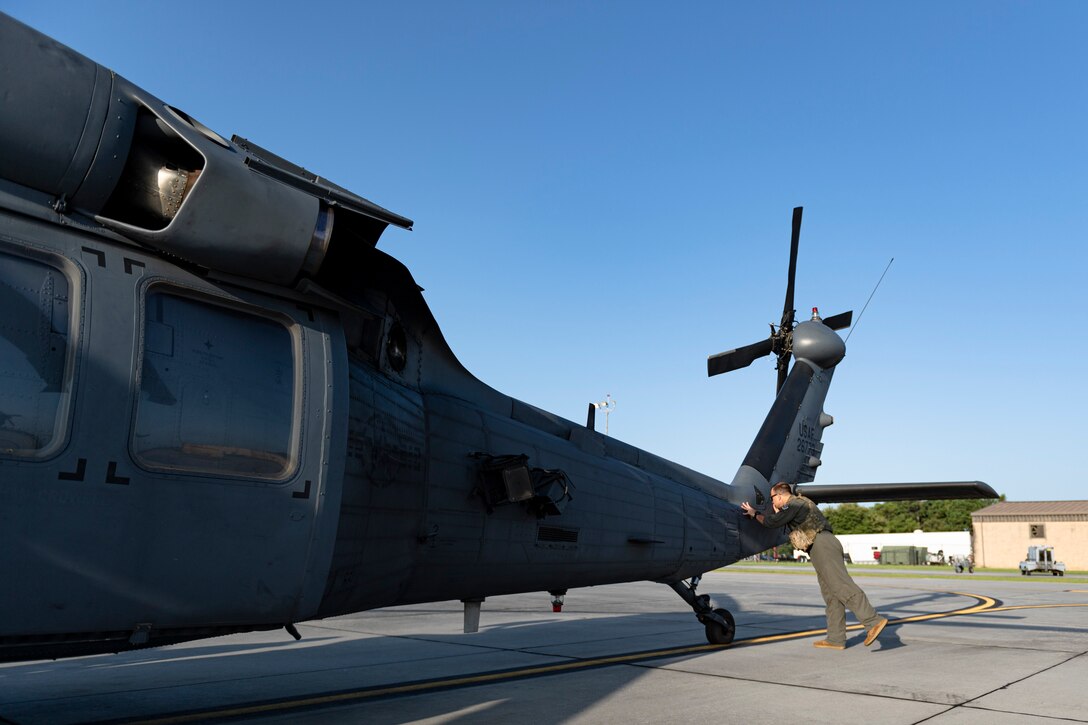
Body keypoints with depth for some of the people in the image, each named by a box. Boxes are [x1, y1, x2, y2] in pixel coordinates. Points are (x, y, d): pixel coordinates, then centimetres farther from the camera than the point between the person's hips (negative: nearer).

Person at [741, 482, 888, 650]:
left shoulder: (793, 504, -3)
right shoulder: (800, 504, 28)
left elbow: (772, 523, -7)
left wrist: (754, 513, 6)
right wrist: (777, 511, 35)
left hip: (822, 544, -10)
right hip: (822, 546, 10)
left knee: (841, 586, -17)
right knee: (830, 594, 5)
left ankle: (873, 622, -25)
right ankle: (836, 639, 4)